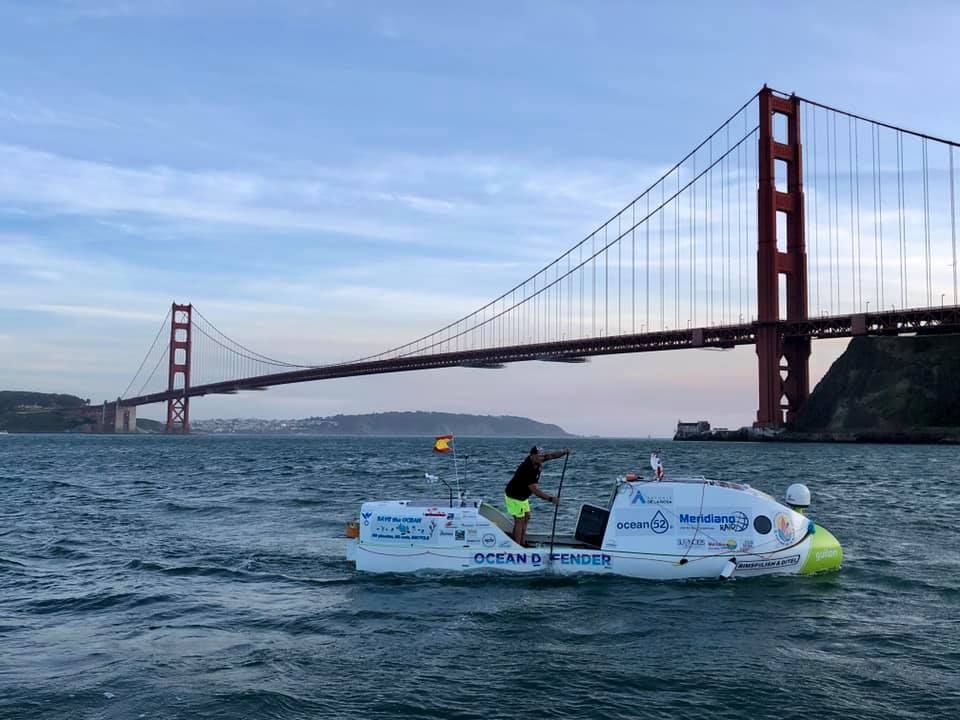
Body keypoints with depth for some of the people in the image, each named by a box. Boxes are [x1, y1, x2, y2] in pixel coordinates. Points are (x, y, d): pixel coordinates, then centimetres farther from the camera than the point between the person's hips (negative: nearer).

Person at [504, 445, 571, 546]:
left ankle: (522, 543, 19)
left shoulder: (536, 461, -8)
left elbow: (551, 455, -3)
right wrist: (551, 498, -38)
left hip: (522, 495, 10)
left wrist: (564, 452, -22)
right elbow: (535, 490, -36)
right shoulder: (527, 469, -34)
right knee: (520, 520, -8)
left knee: (526, 517, 13)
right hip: (514, 496, -10)